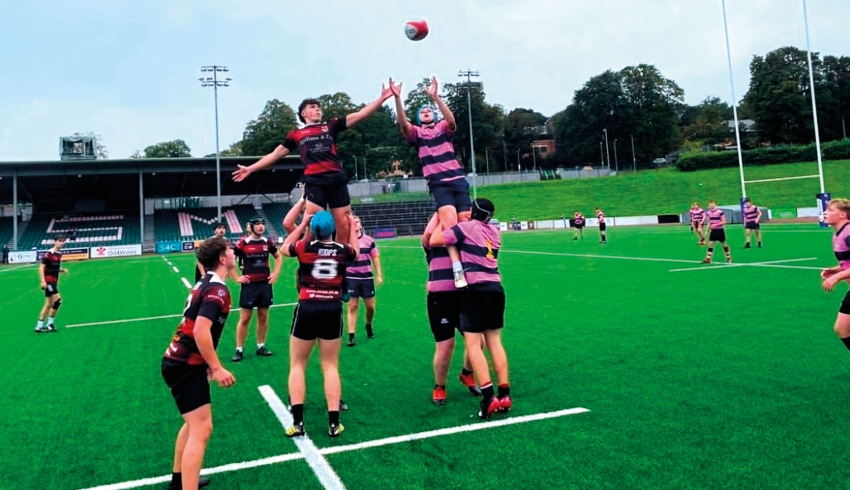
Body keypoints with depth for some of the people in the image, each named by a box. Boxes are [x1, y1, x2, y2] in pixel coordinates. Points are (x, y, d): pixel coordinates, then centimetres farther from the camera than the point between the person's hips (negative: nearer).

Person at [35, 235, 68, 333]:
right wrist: (43, 281, -24)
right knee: (58, 300, -15)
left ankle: (39, 327, 17)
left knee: (49, 304, 10)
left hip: (54, 282, 9)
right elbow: (41, 267, -17)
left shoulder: (59, 254, 10)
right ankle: (50, 324, -3)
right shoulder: (49, 254, -14)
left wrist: (63, 270, 2)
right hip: (48, 282, -9)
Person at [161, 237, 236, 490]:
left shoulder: (205, 283, 12)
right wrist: (217, 368, -22)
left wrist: (208, 363, 25)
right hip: (186, 366, -10)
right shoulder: (217, 289, -19)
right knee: (202, 429, -10)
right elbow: (201, 331, -29)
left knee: (194, 422, 24)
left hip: (180, 361, 10)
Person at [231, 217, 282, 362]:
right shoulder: (243, 243, -9)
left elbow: (278, 257, 18)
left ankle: (261, 346, 22)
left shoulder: (268, 242, 2)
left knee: (263, 317, 10)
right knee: (245, 318, 0)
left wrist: (275, 273, 7)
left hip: (265, 283, 4)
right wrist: (237, 277, -7)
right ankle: (239, 350, 9)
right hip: (249, 284, -4)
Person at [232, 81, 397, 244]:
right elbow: (276, 154, 25)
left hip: (337, 179, 1)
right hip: (314, 182, -1)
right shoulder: (296, 134, 19)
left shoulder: (331, 126, 17)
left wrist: (382, 98, 3)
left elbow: (360, 115, 11)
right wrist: (250, 169, 24)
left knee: (344, 225, 2)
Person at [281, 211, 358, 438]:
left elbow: (284, 248, 17)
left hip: (307, 308, -1)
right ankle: (334, 423, 7)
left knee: (297, 365, 11)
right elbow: (355, 251, 24)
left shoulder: (304, 247, -6)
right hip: (333, 309, 2)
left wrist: (303, 224, 19)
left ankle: (297, 422, 3)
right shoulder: (343, 250, -1)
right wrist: (352, 225, 32)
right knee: (330, 366, 10)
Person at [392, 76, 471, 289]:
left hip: (458, 180, 2)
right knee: (450, 221, -20)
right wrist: (397, 98, -22)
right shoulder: (415, 133, 13)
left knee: (466, 222, -2)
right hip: (438, 183, -2)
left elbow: (451, 119, -10)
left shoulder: (444, 128, 14)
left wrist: (435, 97, -22)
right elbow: (402, 122, -8)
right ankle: (457, 270, -27)